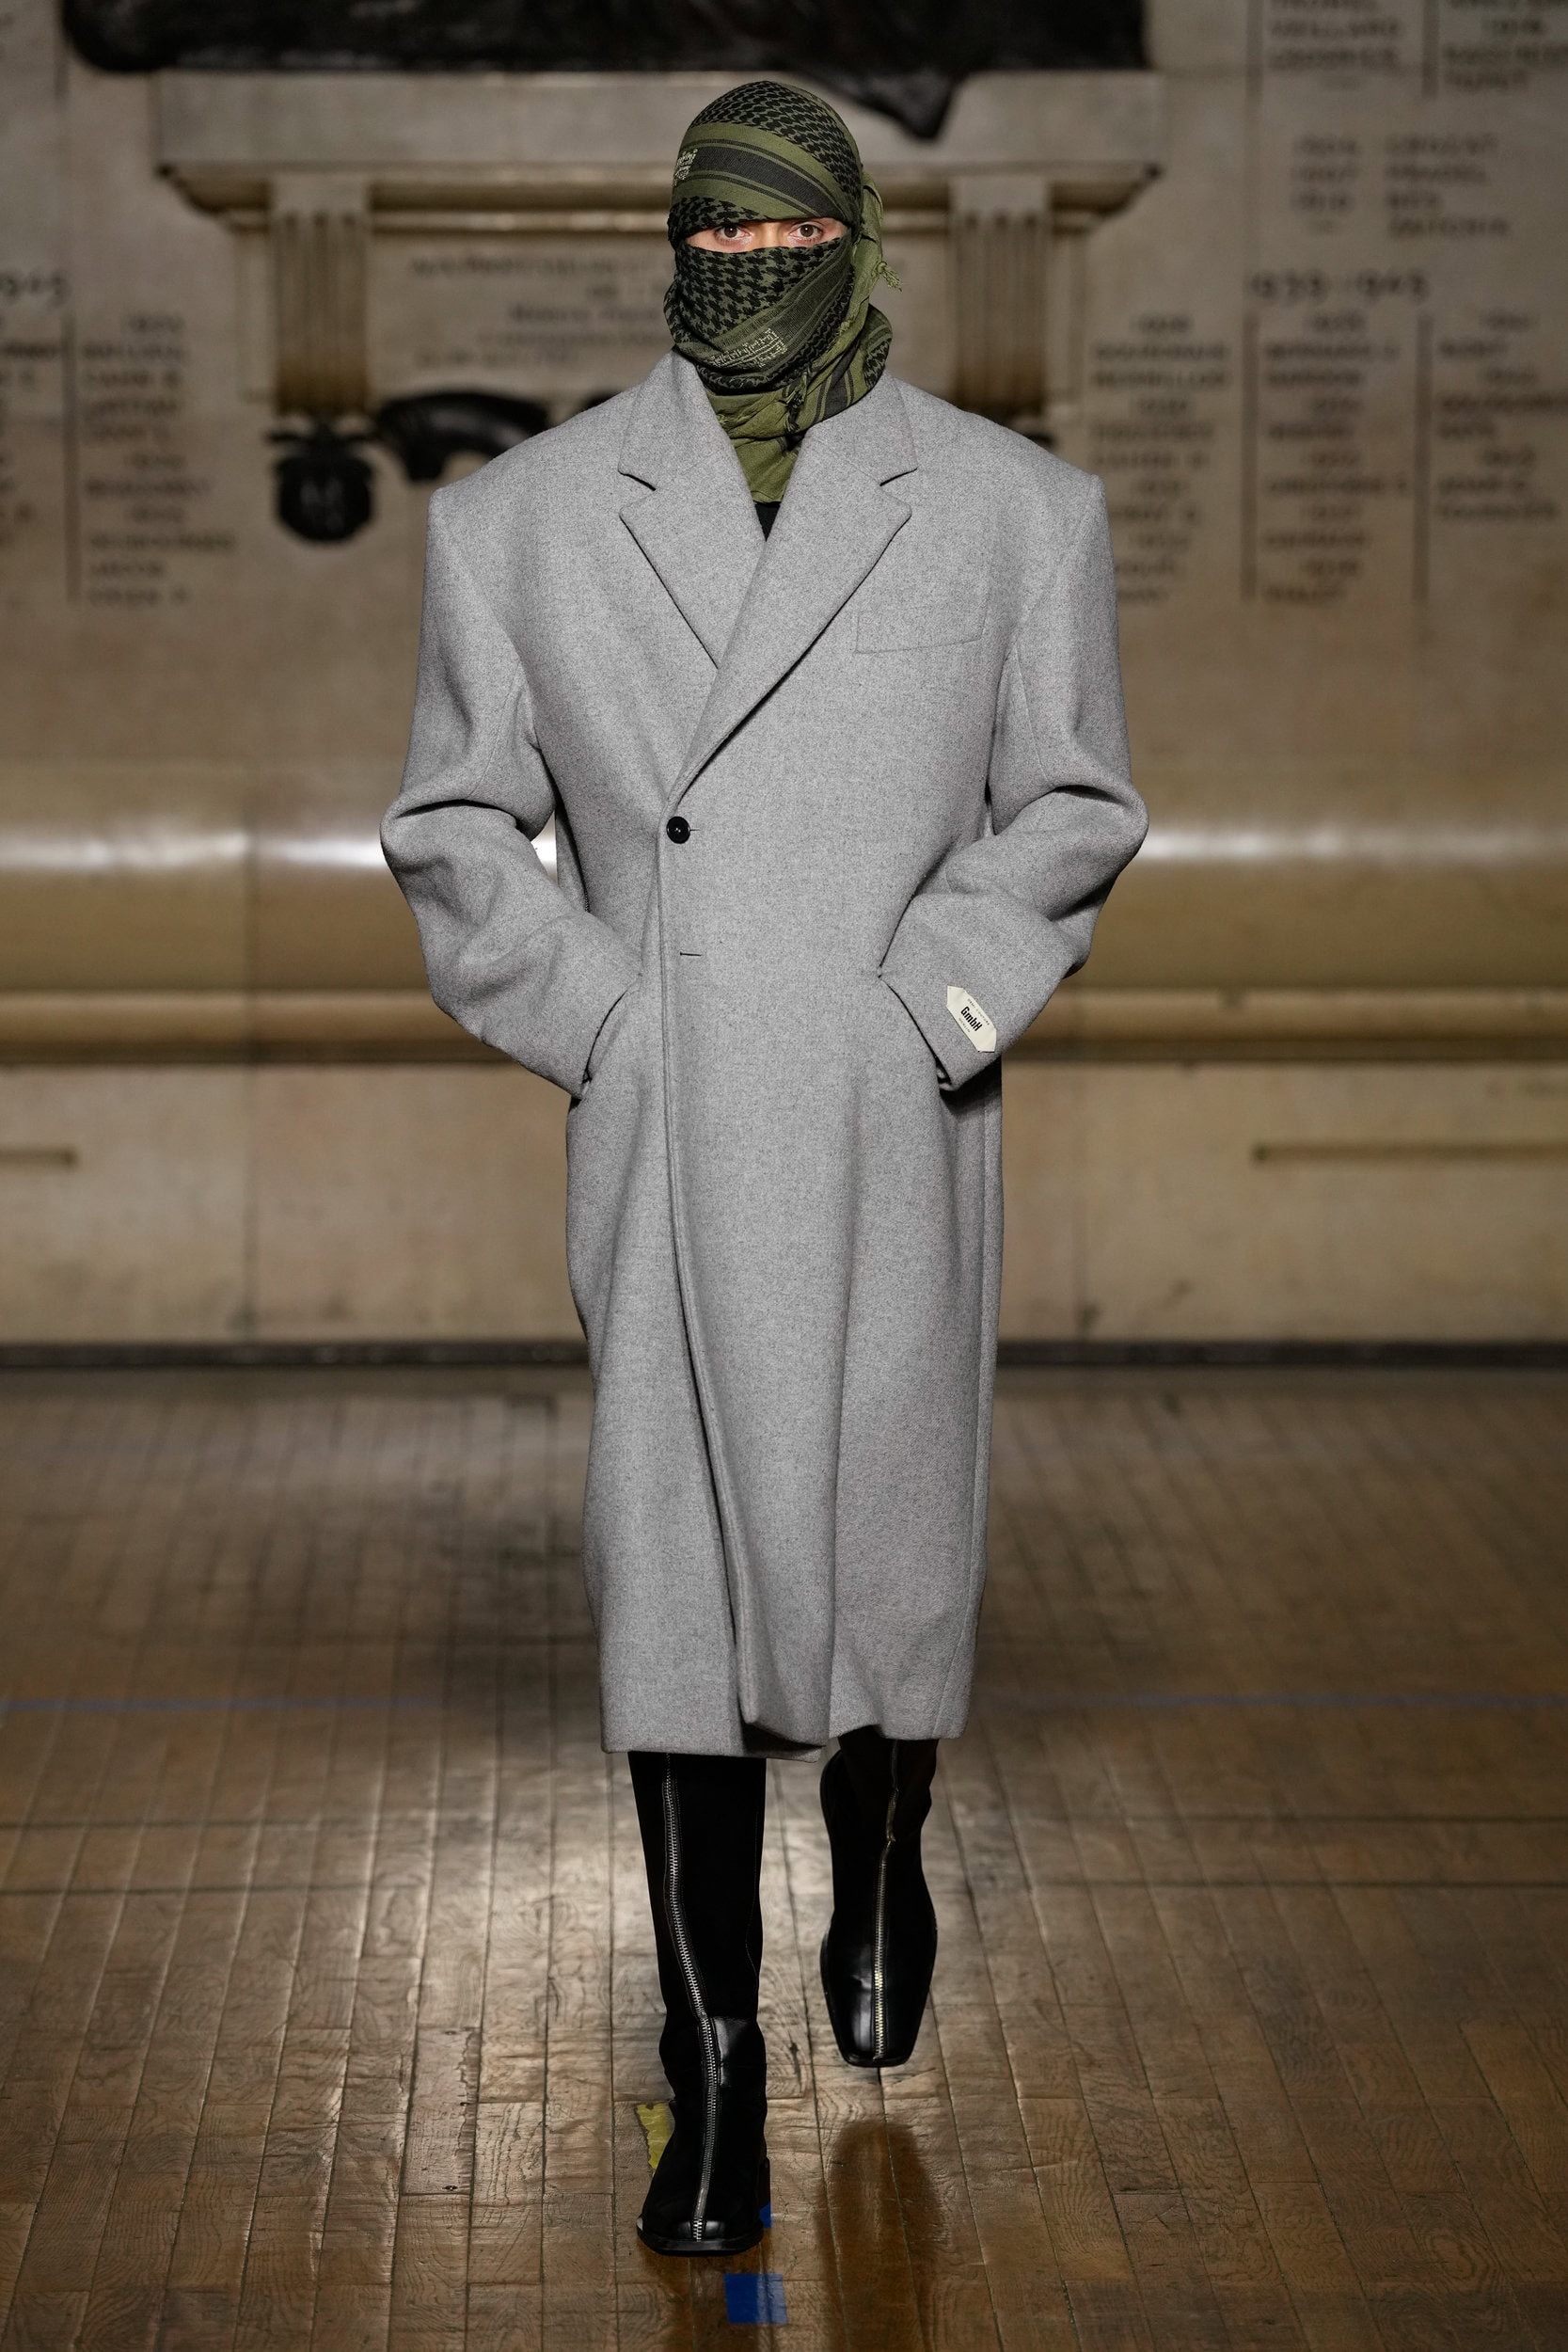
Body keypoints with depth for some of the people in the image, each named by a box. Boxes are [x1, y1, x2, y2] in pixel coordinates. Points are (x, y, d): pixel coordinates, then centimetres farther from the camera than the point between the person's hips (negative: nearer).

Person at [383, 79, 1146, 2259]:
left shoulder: (1015, 509, 5)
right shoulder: (523, 517, 6)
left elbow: (1069, 807, 10)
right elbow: (456, 823, 13)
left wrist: (947, 982, -6)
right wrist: (593, 1013, -2)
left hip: (900, 1133, 0)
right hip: (664, 1147, 0)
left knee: (888, 1550, 9)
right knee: (674, 1585, -2)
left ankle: (879, 1848, 42)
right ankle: (717, 2078, 6)